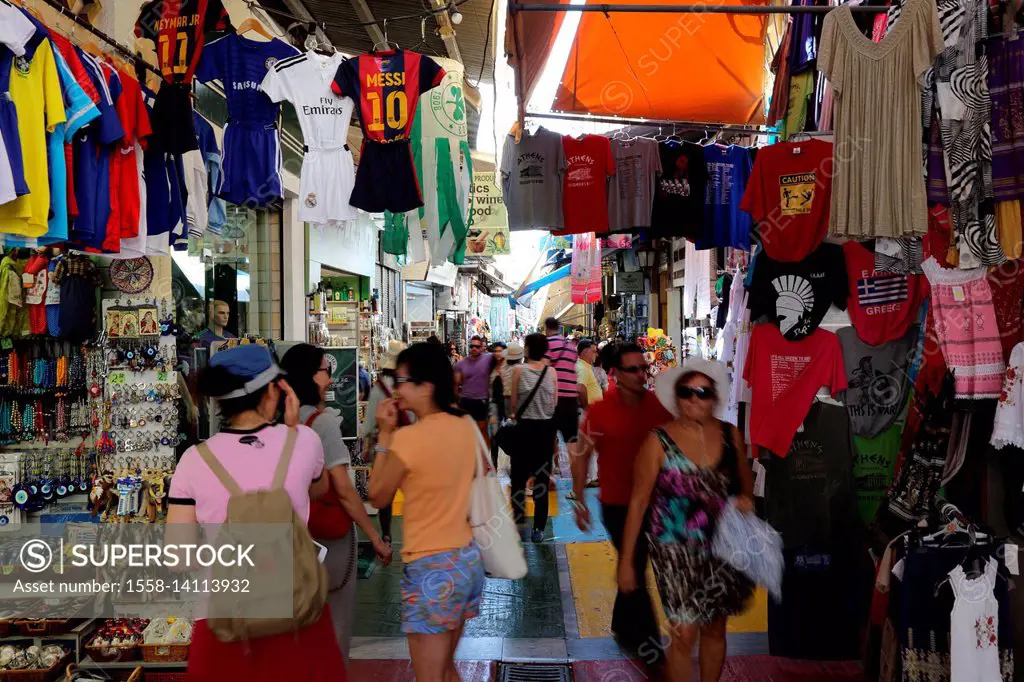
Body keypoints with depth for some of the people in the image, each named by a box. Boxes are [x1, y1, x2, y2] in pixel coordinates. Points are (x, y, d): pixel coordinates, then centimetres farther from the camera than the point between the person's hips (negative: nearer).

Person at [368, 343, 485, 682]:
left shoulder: (408, 438, -19)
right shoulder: (465, 426, 1)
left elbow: (377, 497, -5)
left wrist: (385, 435, -4)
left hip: (431, 568, -7)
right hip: (468, 559, 7)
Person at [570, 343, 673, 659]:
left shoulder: (659, 405, -4)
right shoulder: (599, 411, -13)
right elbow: (582, 455, -6)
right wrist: (579, 501, -6)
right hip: (617, 504, -4)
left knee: (633, 565, 19)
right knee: (634, 568, -1)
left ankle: (623, 626, 39)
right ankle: (648, 640, 13)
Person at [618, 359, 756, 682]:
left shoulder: (731, 435, -1)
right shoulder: (659, 441, -11)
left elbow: (745, 481, 16)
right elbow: (638, 502, -8)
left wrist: (746, 498, -7)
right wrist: (626, 560, -7)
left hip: (722, 548, 4)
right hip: (676, 551, -3)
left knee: (715, 629, 16)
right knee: (684, 634, -5)